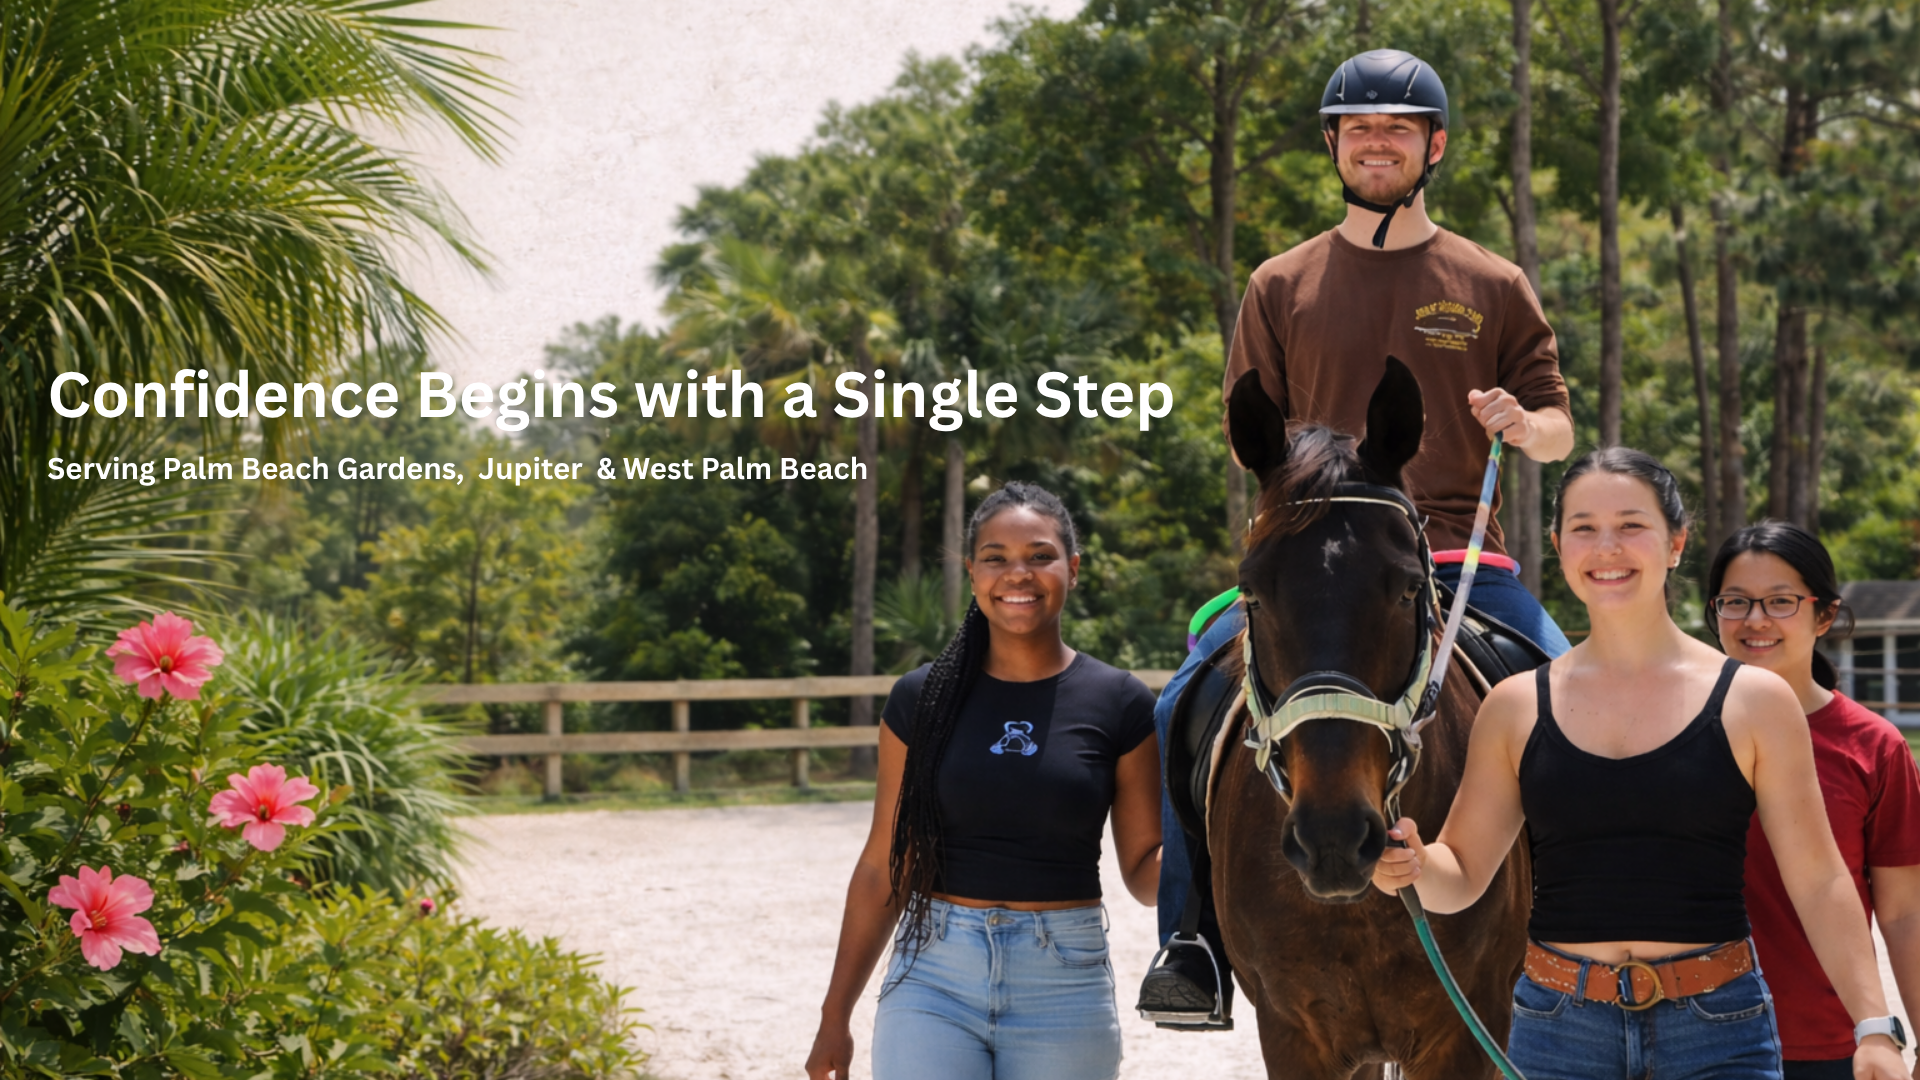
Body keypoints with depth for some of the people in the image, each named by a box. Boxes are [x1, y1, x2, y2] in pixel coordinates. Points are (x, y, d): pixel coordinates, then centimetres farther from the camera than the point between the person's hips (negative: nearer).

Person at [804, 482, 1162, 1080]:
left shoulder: (1119, 705, 0)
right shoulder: (921, 698, 3)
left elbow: (1145, 871, 3)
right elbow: (882, 867, 7)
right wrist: (835, 1014, 8)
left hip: (1064, 982, 0)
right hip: (935, 980, 0)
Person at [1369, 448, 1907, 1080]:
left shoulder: (1753, 701, 0)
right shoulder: (1516, 708, 5)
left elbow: (1818, 882, 0)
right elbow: (1461, 873, 9)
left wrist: (1873, 1028, -7)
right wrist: (1412, 865, -13)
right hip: (1558, 1028, 2)